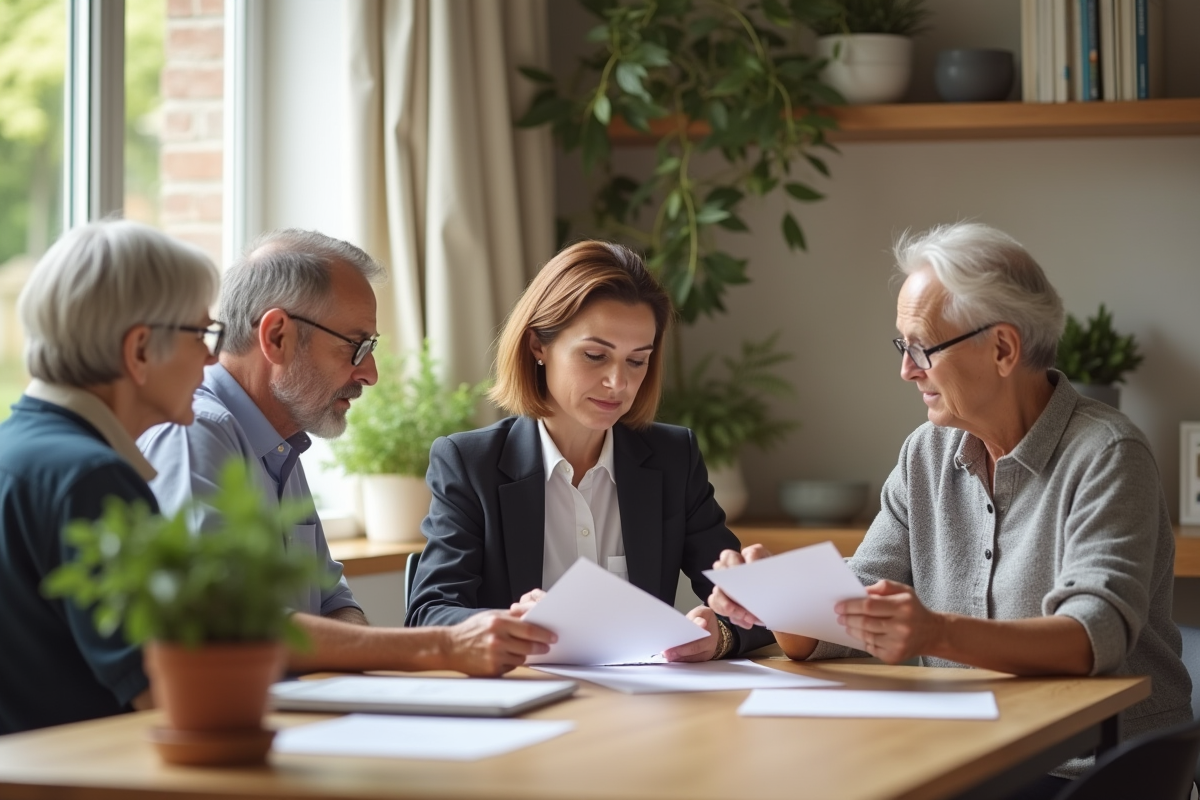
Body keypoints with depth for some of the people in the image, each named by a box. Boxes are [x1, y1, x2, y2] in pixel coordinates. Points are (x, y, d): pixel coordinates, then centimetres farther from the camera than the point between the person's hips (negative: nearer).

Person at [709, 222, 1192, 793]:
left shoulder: (1104, 456, -10)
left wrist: (938, 635, -38)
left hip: (1104, 775, -5)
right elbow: (847, 618, 8)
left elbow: (1096, 634, -24)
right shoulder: (927, 456, 11)